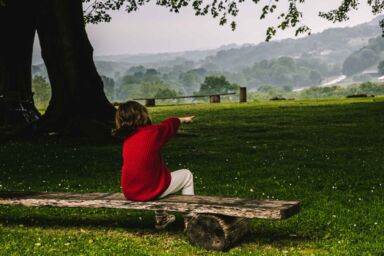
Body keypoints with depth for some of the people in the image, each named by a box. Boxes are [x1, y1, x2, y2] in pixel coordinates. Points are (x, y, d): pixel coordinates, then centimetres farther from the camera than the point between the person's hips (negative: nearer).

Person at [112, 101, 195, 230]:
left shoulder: (127, 140, 5)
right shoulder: (152, 132, -10)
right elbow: (168, 125, 11)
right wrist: (182, 119, 32)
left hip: (130, 193, 6)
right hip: (151, 191, -6)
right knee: (187, 175, 18)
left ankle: (161, 218, 44)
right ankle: (189, 219, 22)